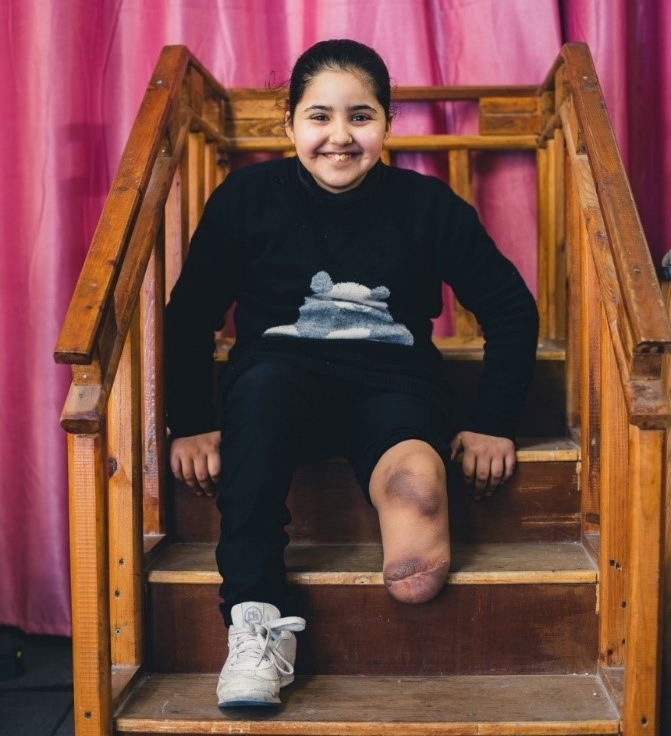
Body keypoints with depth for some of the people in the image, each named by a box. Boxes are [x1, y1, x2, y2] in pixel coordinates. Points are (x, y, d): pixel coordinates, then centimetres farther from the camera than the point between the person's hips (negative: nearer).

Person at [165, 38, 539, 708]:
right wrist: (191, 425, -1)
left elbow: (512, 311, 9)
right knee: (262, 381, -41)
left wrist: (493, 423, 3)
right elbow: (189, 315, 6)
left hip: (393, 384, -1)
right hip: (283, 377, 2)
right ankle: (255, 621, -34)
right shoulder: (247, 197, 2)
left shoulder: (428, 206, 3)